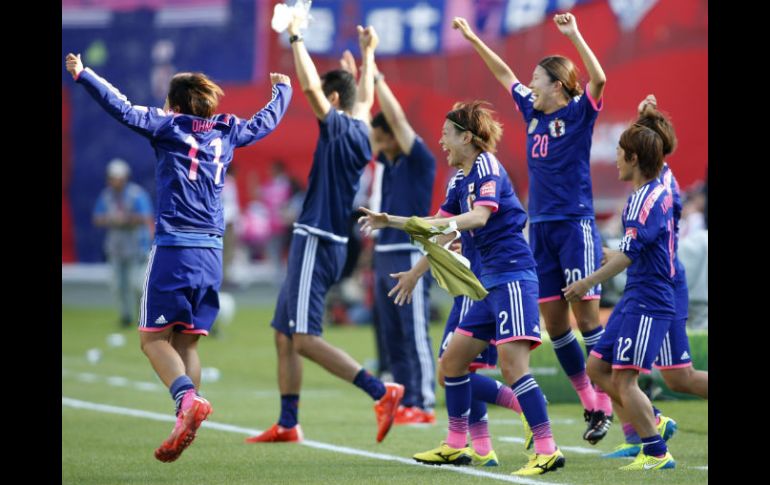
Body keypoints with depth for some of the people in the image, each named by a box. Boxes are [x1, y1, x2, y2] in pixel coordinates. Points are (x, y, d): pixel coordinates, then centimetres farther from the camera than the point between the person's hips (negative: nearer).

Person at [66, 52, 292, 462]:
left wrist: (82, 75, -9)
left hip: (173, 248, -5)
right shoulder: (227, 131, 14)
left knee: (153, 338, -2)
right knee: (187, 341, 10)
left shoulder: (168, 126, -1)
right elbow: (267, 120, 32)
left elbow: (124, 110, -13)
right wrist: (283, 89, 51)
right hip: (211, 253, 5)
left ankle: (187, 399, -27)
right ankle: (185, 426, 1)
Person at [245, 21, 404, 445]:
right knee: (284, 336, 12)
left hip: (318, 243, -10)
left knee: (304, 339, -14)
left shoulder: (339, 127, -11)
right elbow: (366, 98, 32)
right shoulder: (359, 133, 12)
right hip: (315, 240, 10)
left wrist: (296, 36, -13)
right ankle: (287, 425, 13)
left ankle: (381, 392, -20)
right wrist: (367, 53, 39)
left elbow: (309, 86, -21)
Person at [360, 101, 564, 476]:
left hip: (512, 275, -10)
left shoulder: (487, 167, -9)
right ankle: (455, 446, 20)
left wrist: (433, 224, -37)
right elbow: (440, 223, 32)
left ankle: (547, 451, -18)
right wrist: (391, 221, 28)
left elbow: (481, 216, -26)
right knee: (452, 361, 12)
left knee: (512, 364, -18)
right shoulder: (464, 180, 17)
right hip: (492, 280, 10)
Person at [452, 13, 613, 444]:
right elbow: (505, 73, 26)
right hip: (541, 229, 7)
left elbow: (599, 79, -25)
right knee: (554, 322, 4)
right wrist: (473, 38, 28)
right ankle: (588, 403, 12)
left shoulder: (578, 113, -5)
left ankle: (607, 403, -5)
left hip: (576, 226, -7)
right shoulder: (533, 112, 12)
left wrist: (574, 35, -27)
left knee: (586, 315, -9)